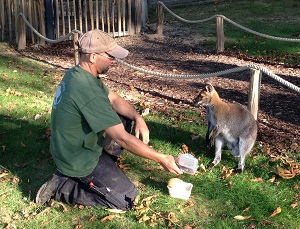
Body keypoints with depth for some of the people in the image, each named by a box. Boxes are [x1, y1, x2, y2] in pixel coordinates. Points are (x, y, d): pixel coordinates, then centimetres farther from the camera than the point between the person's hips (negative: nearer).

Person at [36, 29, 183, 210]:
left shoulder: (77, 73, -2)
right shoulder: (88, 91, -32)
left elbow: (114, 99, 10)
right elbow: (122, 138, -30)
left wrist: (138, 118, -8)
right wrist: (162, 159, -24)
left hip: (72, 147, 9)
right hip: (78, 160, -9)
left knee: (126, 119, 13)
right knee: (127, 199, -5)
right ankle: (62, 187, -2)